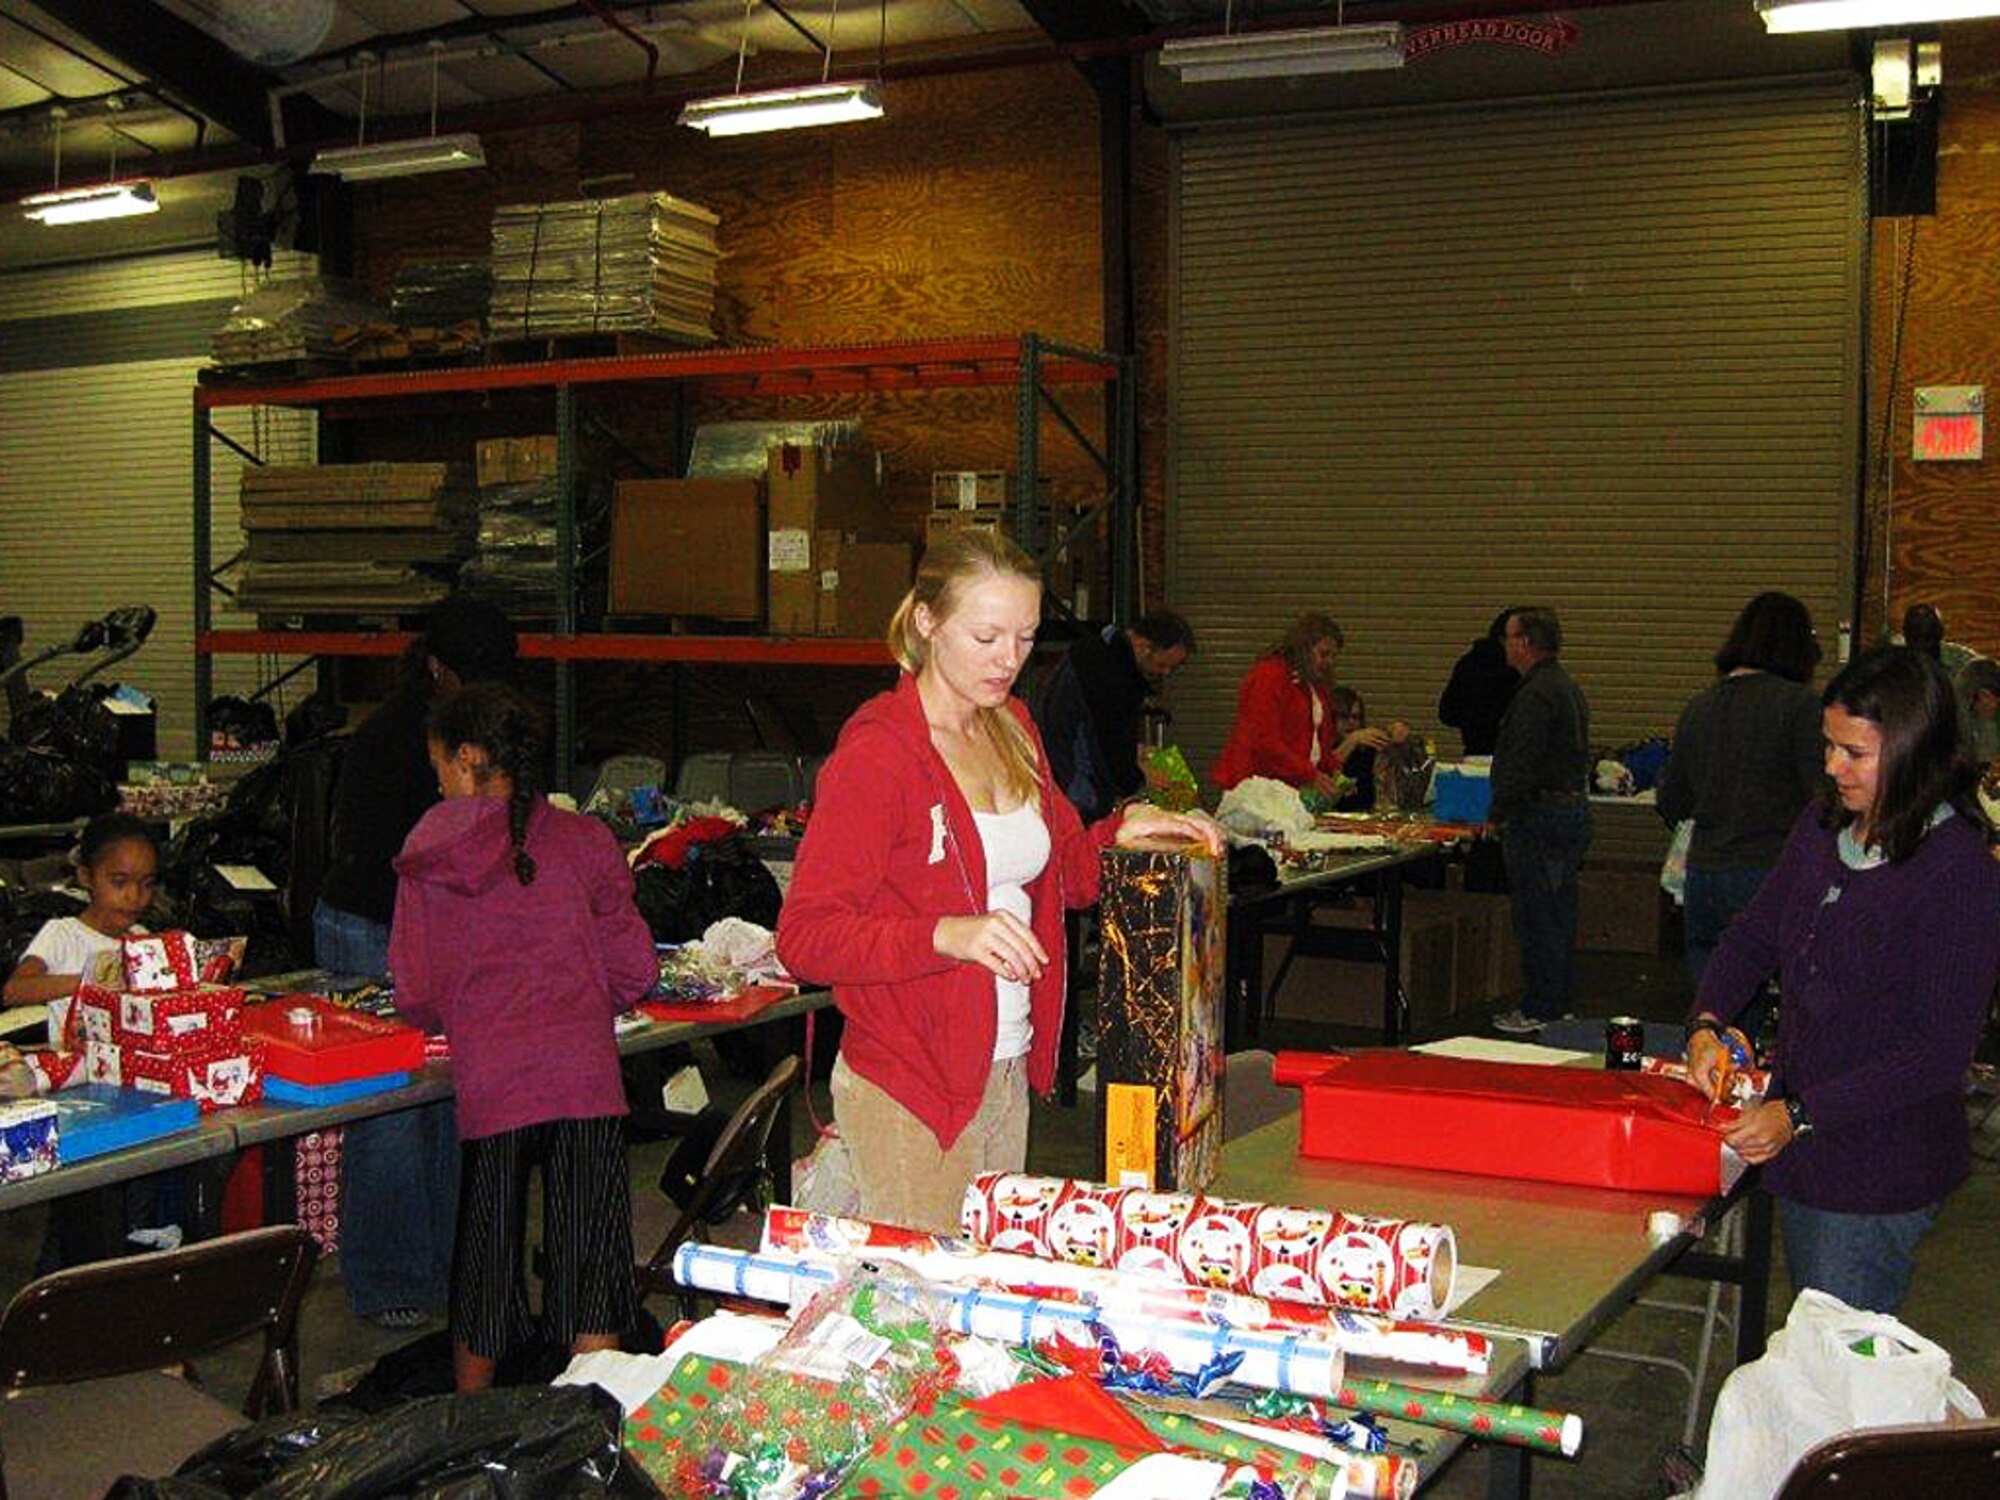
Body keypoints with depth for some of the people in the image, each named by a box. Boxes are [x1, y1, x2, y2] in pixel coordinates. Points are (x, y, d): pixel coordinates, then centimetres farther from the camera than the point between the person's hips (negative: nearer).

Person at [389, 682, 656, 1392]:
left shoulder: (429, 854, 3)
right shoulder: (583, 840, 3)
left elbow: (415, 996, 2)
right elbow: (634, 970, 3)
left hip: (487, 1080, 1)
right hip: (585, 1075, 0)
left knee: (485, 1260, 17)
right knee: (589, 1268, 6)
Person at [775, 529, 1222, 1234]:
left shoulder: (1012, 728, 10)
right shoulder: (876, 753, -14)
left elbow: (1060, 874, 21)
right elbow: (804, 936, -18)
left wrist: (1123, 830, 1)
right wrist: (947, 935, -31)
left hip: (1008, 1076, 7)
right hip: (909, 1092, -7)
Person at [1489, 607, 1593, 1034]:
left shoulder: (1535, 695, -17)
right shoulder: (1569, 687, 15)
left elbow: (1522, 765, -23)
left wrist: (1497, 814, -13)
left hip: (1539, 816, -10)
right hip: (1575, 807, 10)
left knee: (1535, 916, -3)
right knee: (1560, 914, 15)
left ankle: (1540, 1009, 1)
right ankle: (1563, 1004, 21)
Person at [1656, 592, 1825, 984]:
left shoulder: (1698, 707, 9)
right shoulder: (1799, 704, -8)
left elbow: (1672, 807, 17)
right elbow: (1825, 799, -13)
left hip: (1702, 873, 5)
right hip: (1768, 873, -5)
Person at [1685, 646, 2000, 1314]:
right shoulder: (1822, 827, 3)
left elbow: (1942, 1052, -19)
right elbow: (1754, 934, 13)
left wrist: (1801, 1115, -21)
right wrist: (1707, 1025, -6)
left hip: (1883, 1170, -7)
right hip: (1799, 1152, 7)